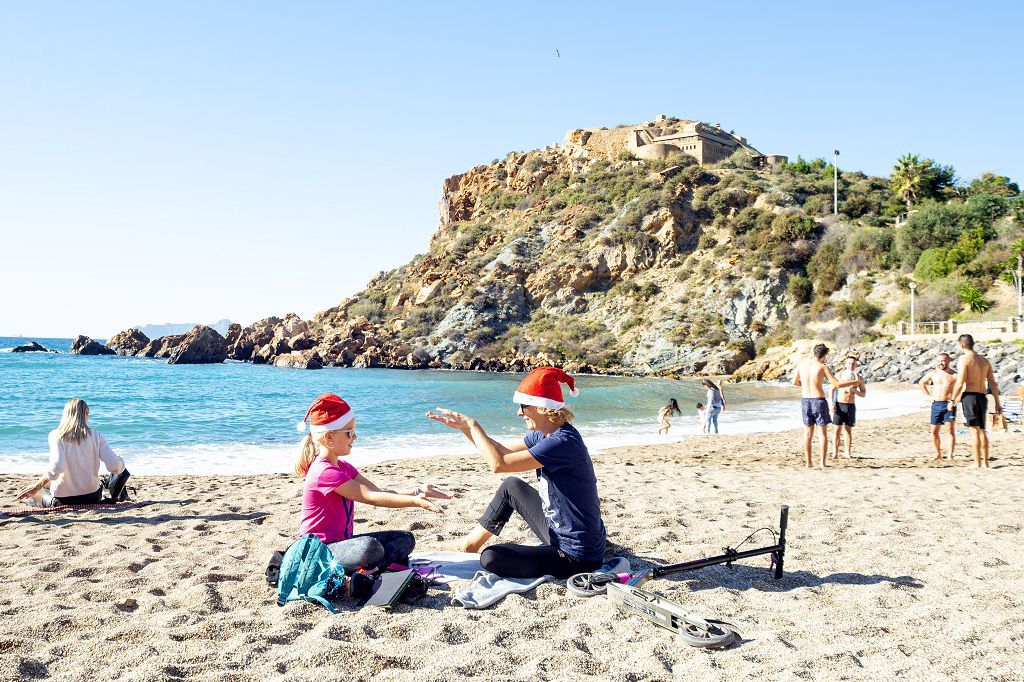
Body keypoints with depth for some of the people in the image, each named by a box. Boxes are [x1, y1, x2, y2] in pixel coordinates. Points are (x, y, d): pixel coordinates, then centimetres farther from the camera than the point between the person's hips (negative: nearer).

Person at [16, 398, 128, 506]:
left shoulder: (56, 435, -7)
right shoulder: (96, 436, -4)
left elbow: (56, 468, -22)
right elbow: (114, 466, -12)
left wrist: (36, 487, -12)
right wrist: (121, 463, 9)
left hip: (61, 499, -1)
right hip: (92, 498, 1)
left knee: (30, 494, 27)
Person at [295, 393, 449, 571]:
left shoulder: (342, 467, 14)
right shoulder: (325, 472, -19)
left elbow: (379, 492, 6)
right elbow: (370, 497, -23)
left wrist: (416, 491, -10)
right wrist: (416, 501, -27)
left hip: (341, 540, 10)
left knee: (405, 539, 1)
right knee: (369, 547, -40)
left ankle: (369, 567, -18)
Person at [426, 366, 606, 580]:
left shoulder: (563, 442, -28)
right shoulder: (544, 435, 1)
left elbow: (498, 464, -27)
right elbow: (504, 451, 15)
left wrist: (473, 425, -14)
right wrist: (464, 427, 5)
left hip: (577, 556, -9)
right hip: (559, 529, 9)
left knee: (491, 558, -17)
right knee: (511, 486, 19)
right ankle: (469, 545, 29)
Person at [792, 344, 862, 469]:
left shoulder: (802, 363, 3)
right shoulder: (823, 367, -9)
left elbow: (795, 382, 10)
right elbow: (837, 384, -10)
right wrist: (856, 381, 1)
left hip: (805, 401, 4)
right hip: (819, 401, -4)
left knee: (808, 433, 9)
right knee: (823, 433, 7)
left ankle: (809, 462, 7)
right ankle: (823, 462, 5)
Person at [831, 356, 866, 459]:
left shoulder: (858, 378, 1)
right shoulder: (839, 375, -1)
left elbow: (864, 393, 3)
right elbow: (832, 390, 2)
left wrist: (854, 391, -17)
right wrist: (832, 403, -9)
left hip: (851, 406, 1)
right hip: (839, 405, -1)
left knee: (849, 430, 6)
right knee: (837, 430, -1)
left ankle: (848, 453, 13)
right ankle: (836, 453, 3)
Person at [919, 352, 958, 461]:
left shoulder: (954, 375, -4)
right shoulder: (933, 374, 8)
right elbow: (921, 383, 23)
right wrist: (928, 395, 13)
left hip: (949, 404, -4)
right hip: (936, 404, 4)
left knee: (951, 430, -7)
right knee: (934, 432, 5)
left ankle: (950, 455, -4)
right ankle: (938, 453, 19)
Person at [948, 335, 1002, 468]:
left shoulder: (965, 359, -8)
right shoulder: (985, 361, 13)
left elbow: (960, 383, -14)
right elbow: (993, 383, 11)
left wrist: (952, 400, -5)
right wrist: (997, 403, 14)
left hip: (969, 396, -6)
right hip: (982, 397, 7)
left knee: (974, 430, -7)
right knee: (982, 430, 15)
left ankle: (977, 463, -7)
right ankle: (985, 462, 18)